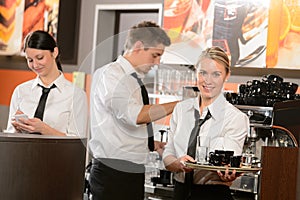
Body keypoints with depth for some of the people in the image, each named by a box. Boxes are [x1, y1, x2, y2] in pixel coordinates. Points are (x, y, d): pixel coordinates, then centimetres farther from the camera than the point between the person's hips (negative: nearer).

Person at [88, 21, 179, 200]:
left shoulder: (134, 80, 17)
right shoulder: (110, 74, -9)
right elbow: (135, 115, -23)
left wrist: (154, 145, 10)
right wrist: (179, 105, -16)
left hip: (135, 172, 9)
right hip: (112, 173, -9)